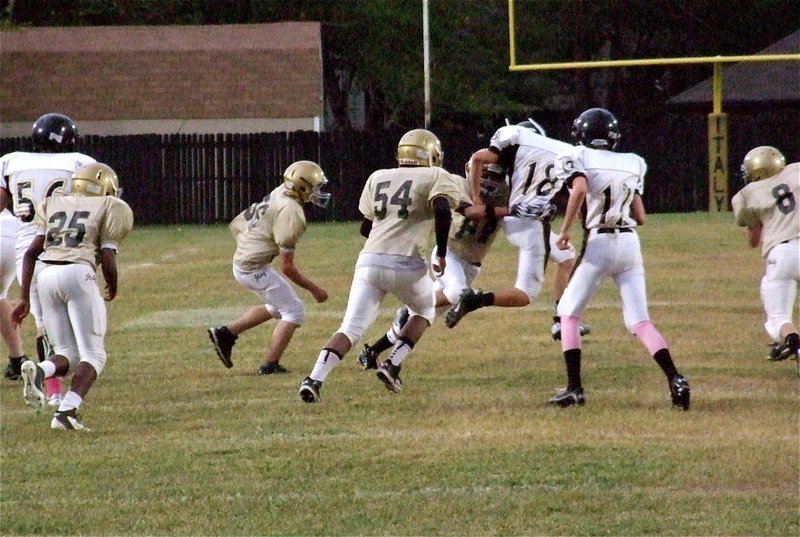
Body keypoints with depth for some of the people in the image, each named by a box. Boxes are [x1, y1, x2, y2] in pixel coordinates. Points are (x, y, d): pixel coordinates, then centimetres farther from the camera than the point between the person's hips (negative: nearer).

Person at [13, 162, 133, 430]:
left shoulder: (54, 205, 24)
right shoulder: (110, 208, 10)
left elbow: (31, 253, 16)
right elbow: (108, 263, 2)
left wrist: (25, 298, 17)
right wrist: (113, 289, 22)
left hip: (46, 276, 5)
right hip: (78, 273, -5)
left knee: (68, 354, 14)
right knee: (93, 355, 2)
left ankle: (38, 370, -17)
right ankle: (67, 410, -18)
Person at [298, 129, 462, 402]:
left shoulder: (378, 178, 19)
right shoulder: (435, 177, 6)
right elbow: (443, 209, -14)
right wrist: (441, 254, -5)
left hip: (369, 260, 3)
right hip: (406, 264, -3)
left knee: (351, 328, 2)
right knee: (424, 311, 27)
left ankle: (315, 379, -19)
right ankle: (393, 365, 9)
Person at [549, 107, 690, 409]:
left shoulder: (579, 158, 1)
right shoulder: (631, 164, 15)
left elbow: (579, 189, -20)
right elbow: (640, 218, 13)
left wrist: (565, 230, -13)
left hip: (599, 243, -4)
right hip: (630, 243, 4)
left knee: (569, 313, 10)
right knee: (639, 320, 6)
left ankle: (574, 388, 2)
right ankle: (675, 380, -12)